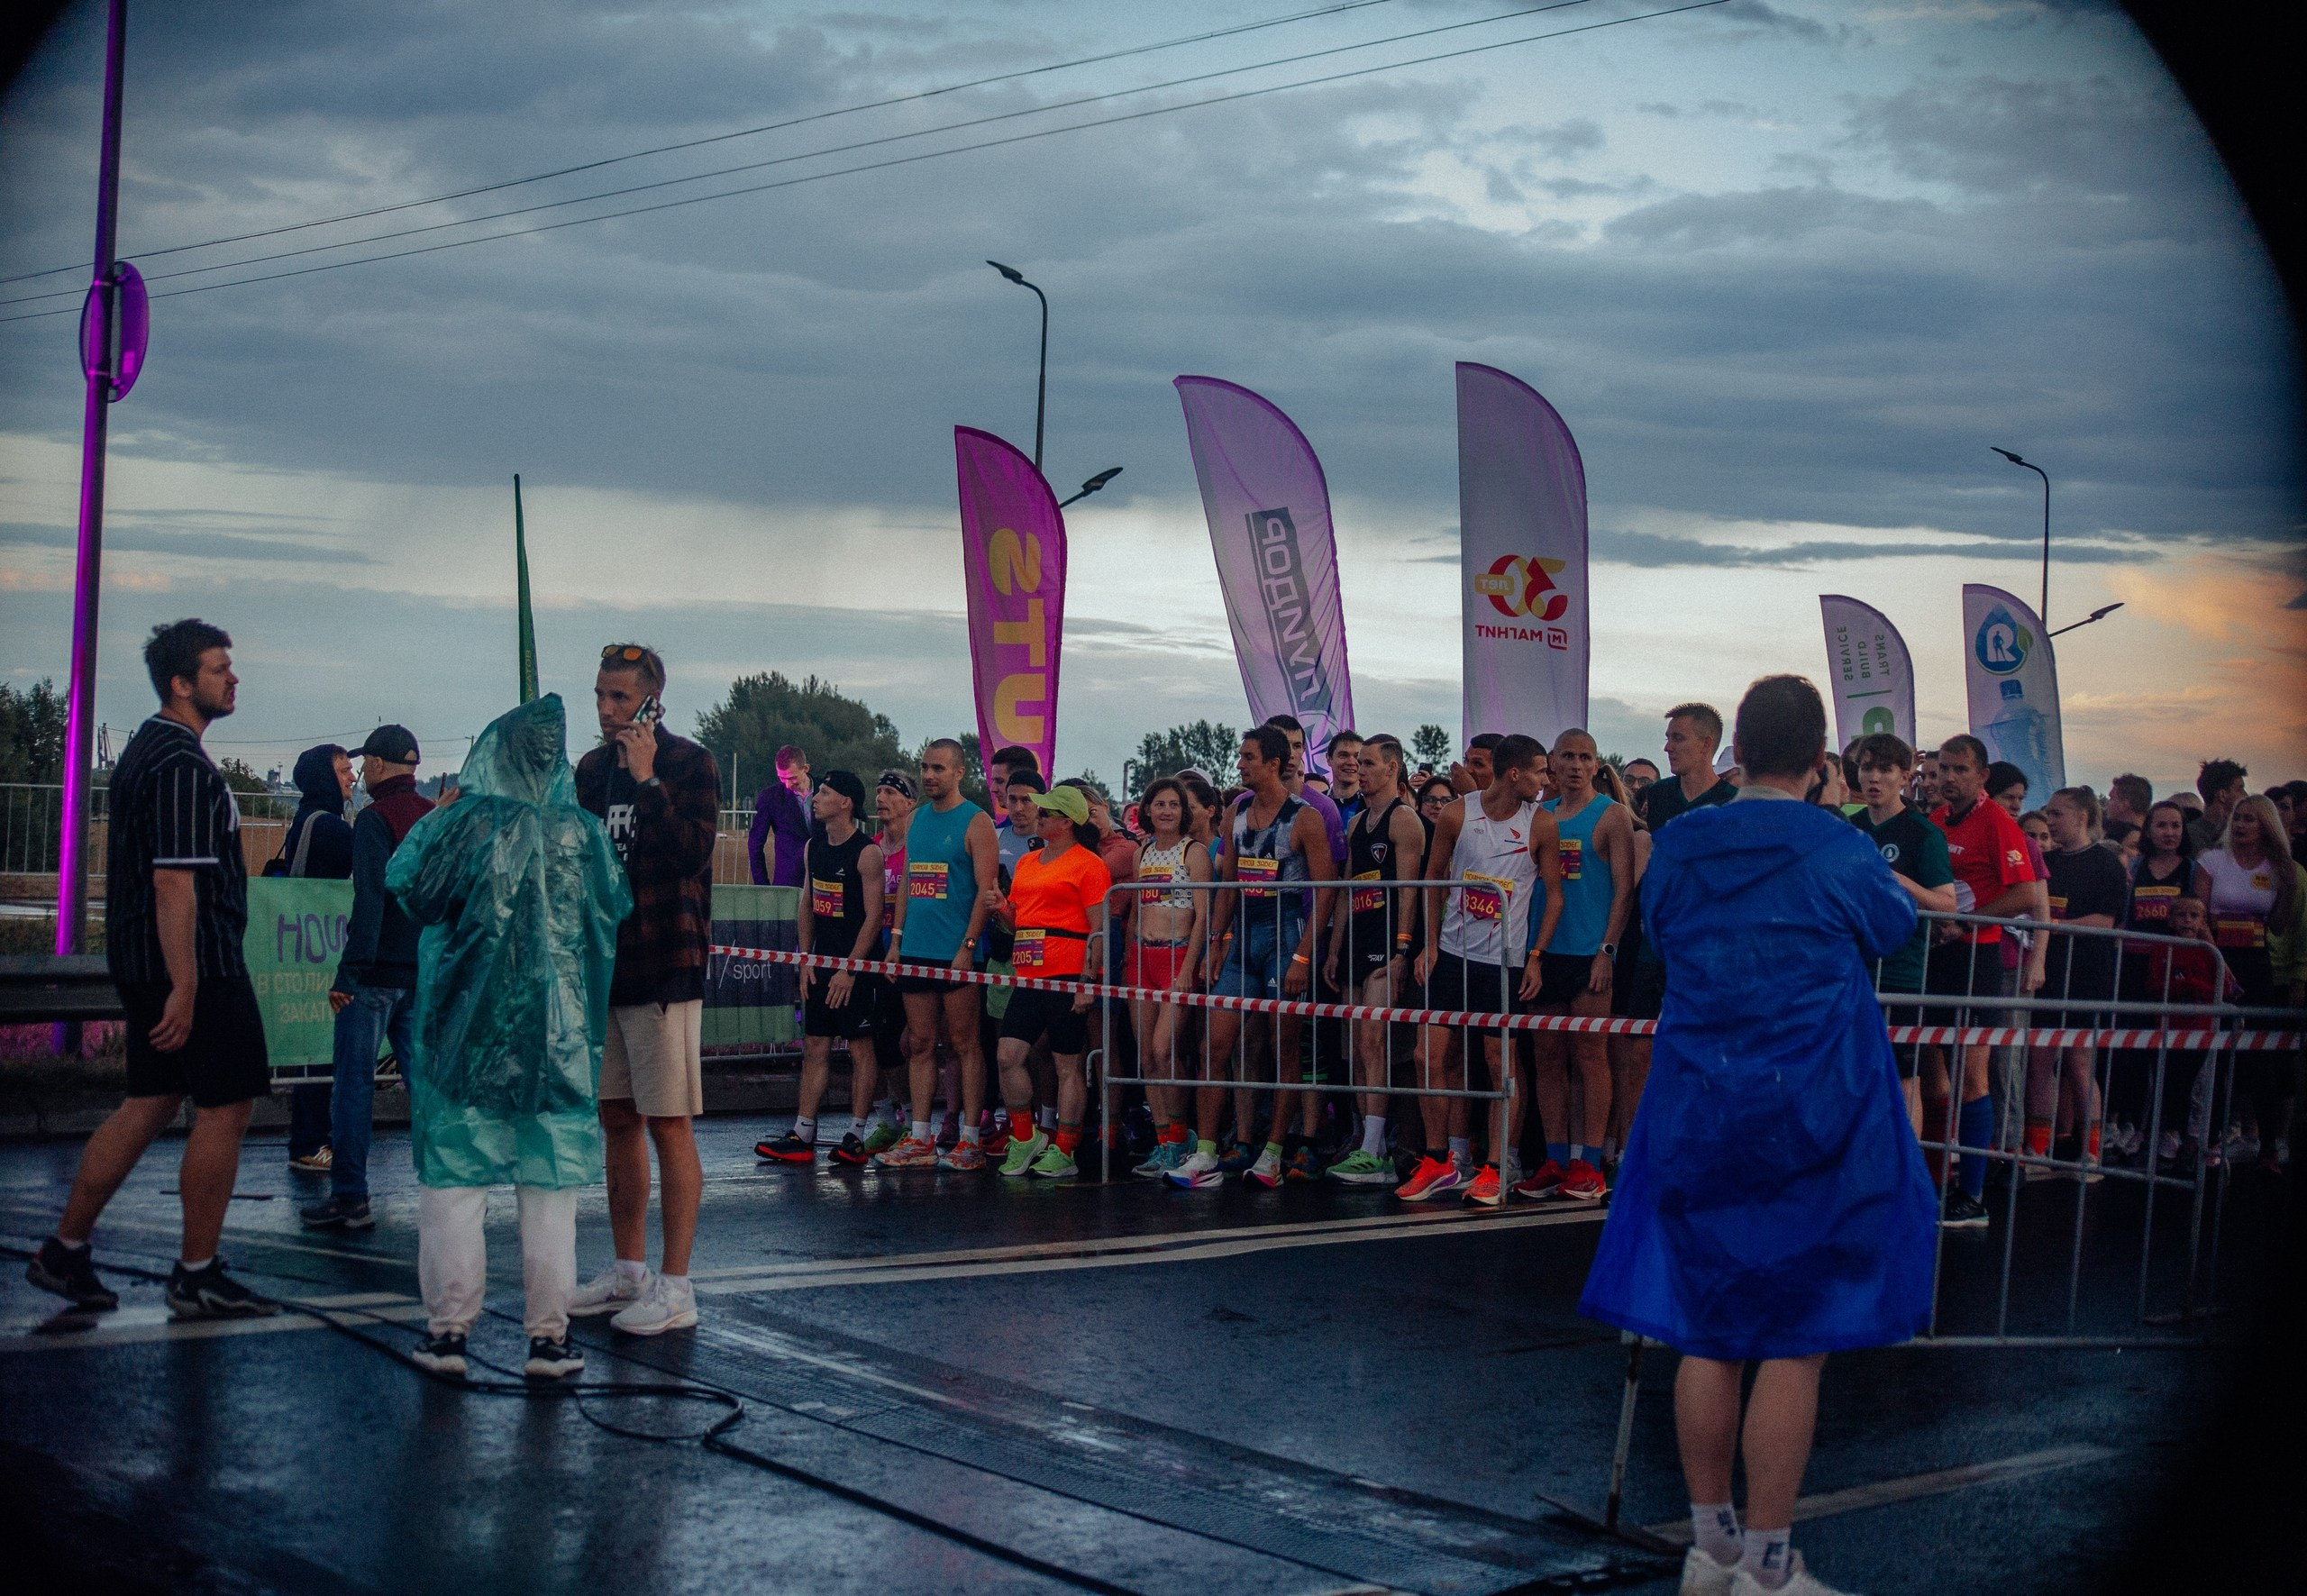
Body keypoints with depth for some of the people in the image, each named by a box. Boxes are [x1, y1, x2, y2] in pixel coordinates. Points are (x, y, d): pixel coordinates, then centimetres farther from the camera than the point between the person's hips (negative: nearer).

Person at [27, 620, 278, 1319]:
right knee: (225, 1106, -2)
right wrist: (184, 987, -25)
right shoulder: (184, 764, -17)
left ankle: (65, 1250, 19)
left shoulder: (145, 749, 16)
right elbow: (174, 881, -23)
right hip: (198, 962, -10)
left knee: (151, 1103, 15)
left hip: (143, 963, 10)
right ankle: (197, 1277, 5)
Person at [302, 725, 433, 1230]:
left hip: (376, 974, -7)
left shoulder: (374, 820, -10)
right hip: (426, 973, 7)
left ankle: (349, 1198, 0)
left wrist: (350, 971, -17)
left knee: (354, 1083, -1)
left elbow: (369, 899, -18)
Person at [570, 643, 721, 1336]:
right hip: (601, 967, 7)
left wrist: (646, 780, -19)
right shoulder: (593, 770, 13)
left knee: (668, 1124, -5)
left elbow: (693, 850, -21)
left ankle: (674, 1286, -1)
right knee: (617, 1120, 12)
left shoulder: (690, 766, -6)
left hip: (664, 971, -7)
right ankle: (628, 1271, 22)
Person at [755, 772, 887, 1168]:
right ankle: (802, 1137, 8)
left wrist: (849, 969, -15)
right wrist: (806, 959, 9)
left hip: (856, 966, -7)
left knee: (861, 1047, -2)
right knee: (815, 1046, 6)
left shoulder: (867, 853, -11)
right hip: (821, 965, 7)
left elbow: (873, 916, -13)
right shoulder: (814, 846, 11)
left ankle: (857, 1138, 2)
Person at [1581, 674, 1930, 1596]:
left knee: (1706, 1336, 11)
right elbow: (1896, 930, 11)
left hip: (1696, 1119, 4)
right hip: (1815, 1116, -4)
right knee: (1794, 1343, 3)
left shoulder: (1676, 848, 0)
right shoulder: (1839, 851, -10)